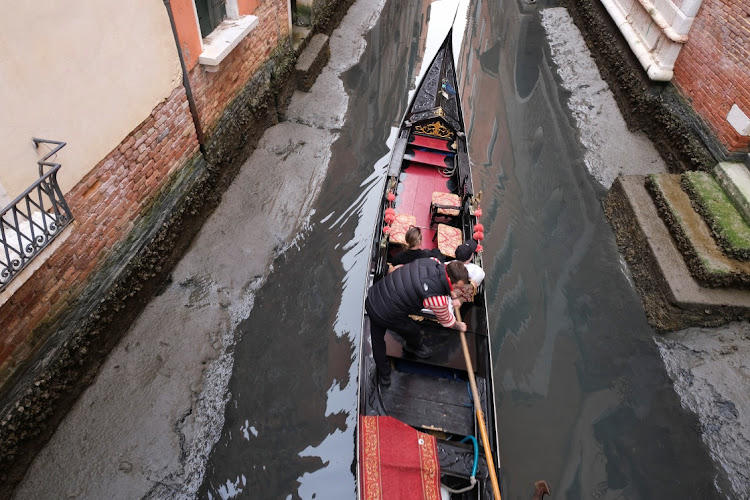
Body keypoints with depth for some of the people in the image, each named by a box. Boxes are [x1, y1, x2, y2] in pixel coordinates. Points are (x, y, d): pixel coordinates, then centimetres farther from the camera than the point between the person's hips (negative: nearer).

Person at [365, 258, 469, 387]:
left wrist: (451, 298, 29)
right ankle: (415, 347, 58)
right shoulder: (438, 299, -27)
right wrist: (459, 326, 17)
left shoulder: (432, 261, -8)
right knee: (412, 331, 25)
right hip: (386, 315, -7)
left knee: (377, 340, 26)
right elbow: (446, 320, -3)